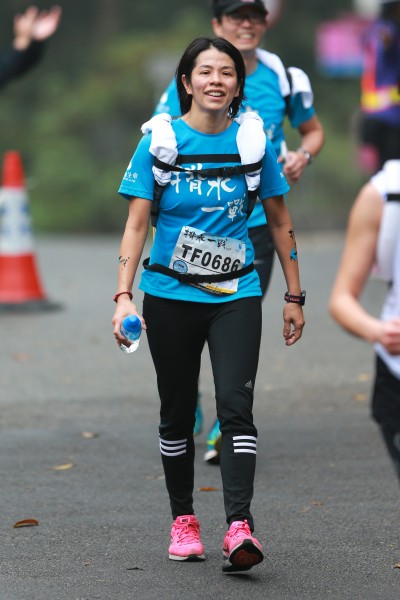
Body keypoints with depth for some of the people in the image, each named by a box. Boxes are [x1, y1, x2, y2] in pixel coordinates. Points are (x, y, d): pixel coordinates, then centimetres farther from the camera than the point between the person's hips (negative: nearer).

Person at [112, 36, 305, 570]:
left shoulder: (253, 141, 2)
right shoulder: (158, 143, -2)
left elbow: (279, 222, 11)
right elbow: (136, 223, -3)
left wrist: (294, 296, 11)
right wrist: (124, 295, -14)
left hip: (235, 295, 0)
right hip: (170, 295, 0)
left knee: (235, 404, -15)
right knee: (177, 411, 7)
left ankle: (240, 527, -21)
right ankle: (183, 520, 22)